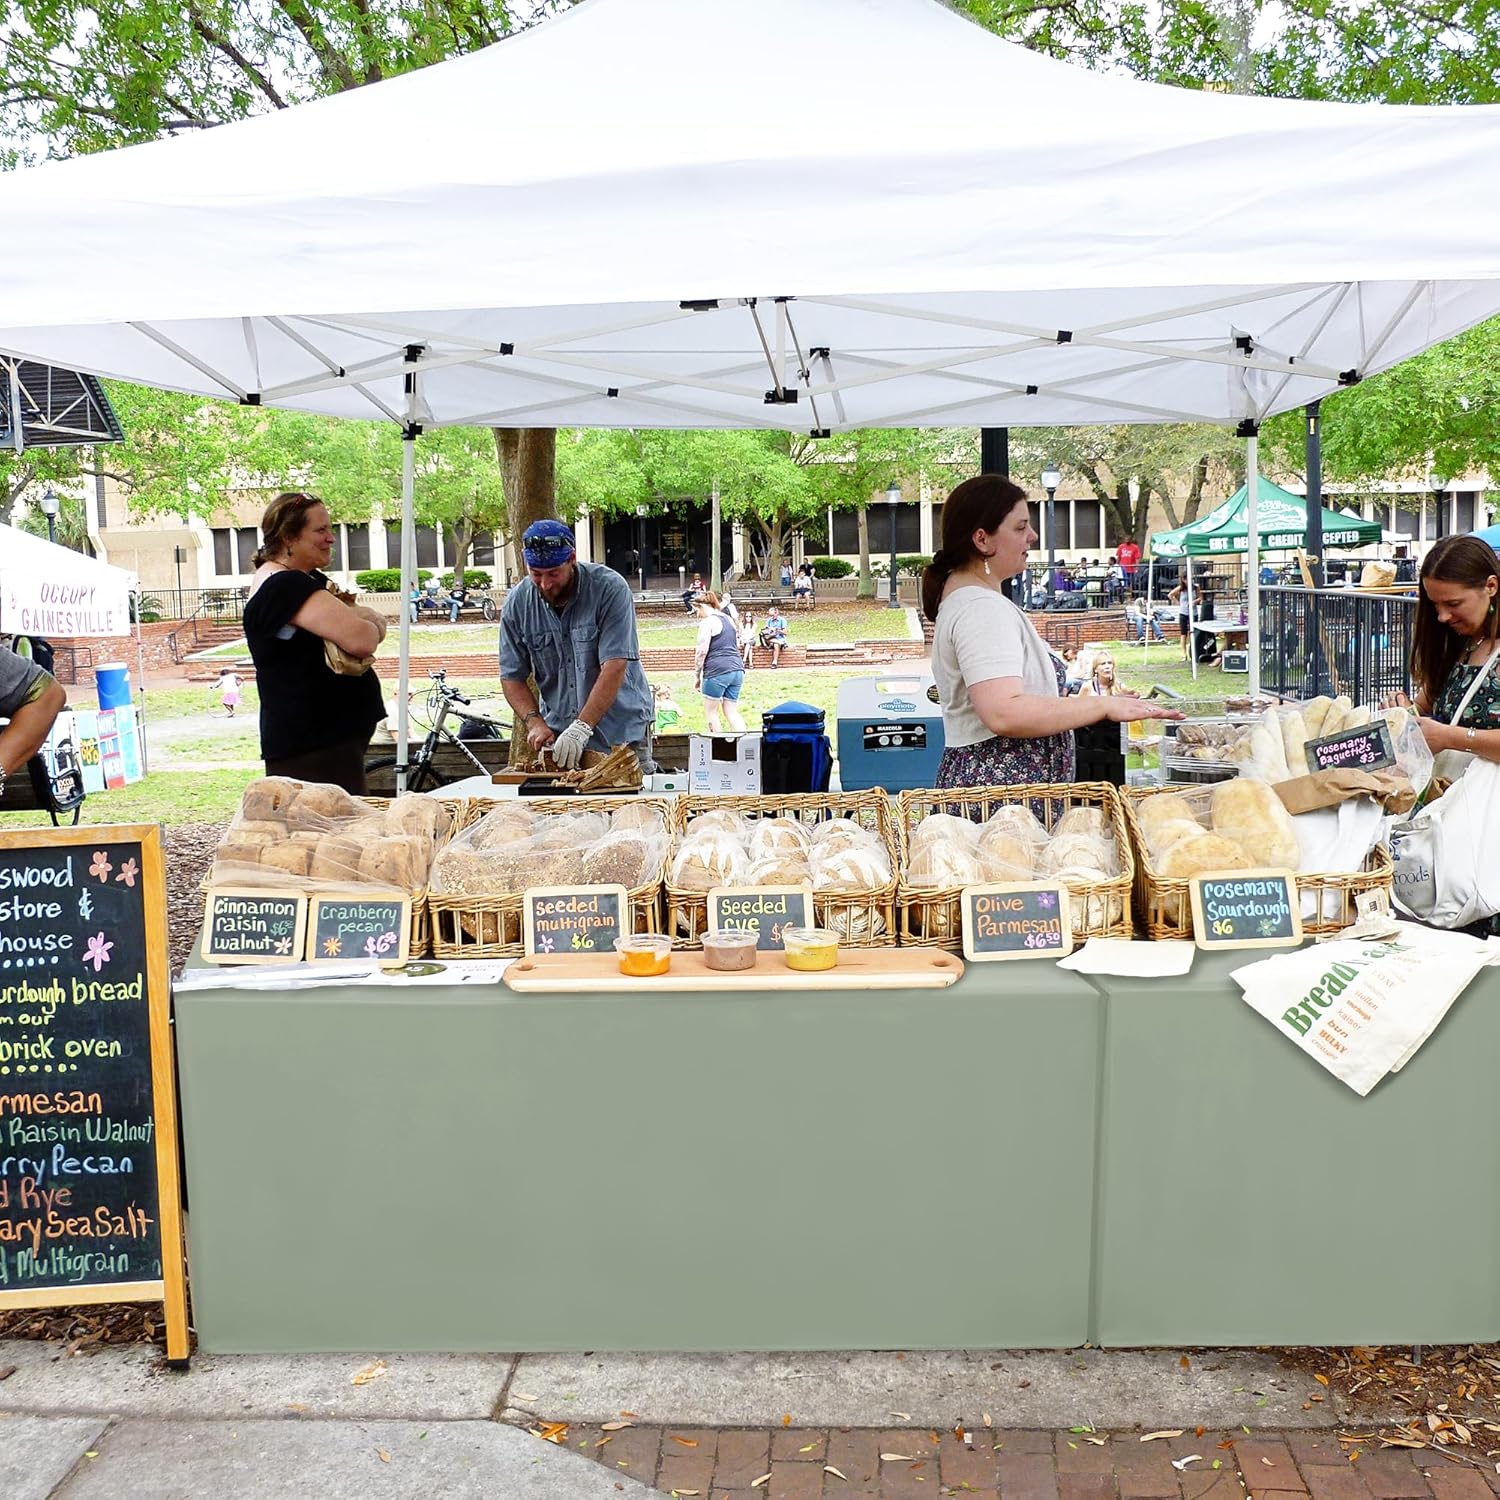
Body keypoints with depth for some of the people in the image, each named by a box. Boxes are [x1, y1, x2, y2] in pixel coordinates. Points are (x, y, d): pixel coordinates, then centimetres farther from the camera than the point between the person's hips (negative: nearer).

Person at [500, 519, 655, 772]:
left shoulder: (610, 589, -14)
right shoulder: (517, 603, -2)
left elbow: (614, 666, -21)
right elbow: (512, 677, 3)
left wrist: (581, 728, -29)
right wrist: (534, 722, -15)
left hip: (621, 733, -3)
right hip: (557, 735, 3)